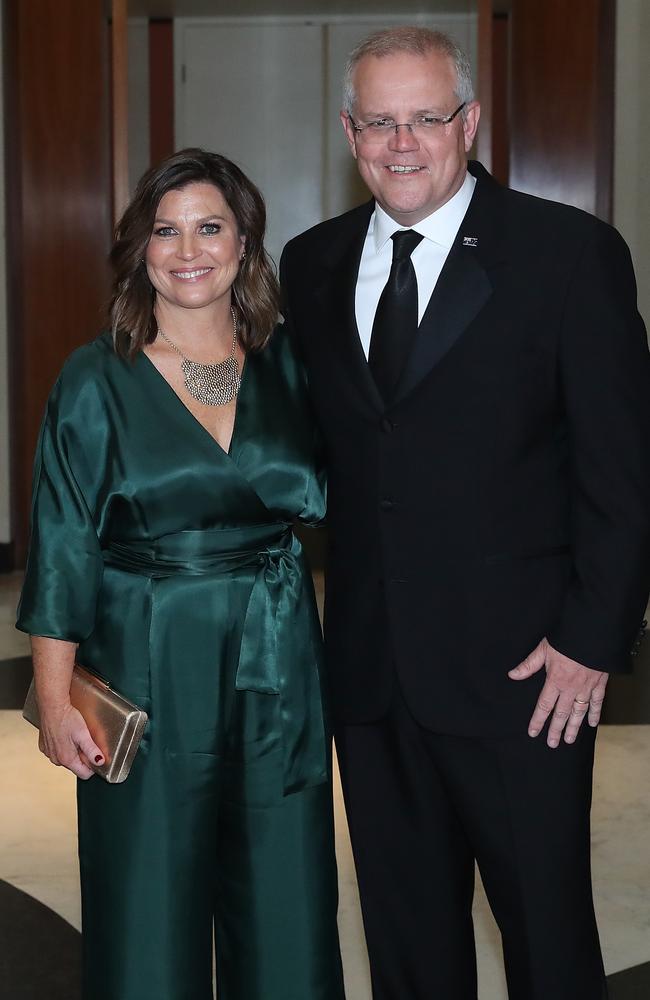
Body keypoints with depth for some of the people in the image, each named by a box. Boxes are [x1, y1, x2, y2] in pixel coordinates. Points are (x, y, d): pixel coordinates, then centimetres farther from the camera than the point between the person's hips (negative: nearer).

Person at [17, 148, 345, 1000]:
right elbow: (62, 550, -5)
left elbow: (324, 499, 8)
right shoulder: (97, 380, -3)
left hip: (276, 667, 3)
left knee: (286, 913, 11)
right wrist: (54, 699, -8)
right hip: (147, 676, -2)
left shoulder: (286, 366, 5)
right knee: (150, 921, 7)